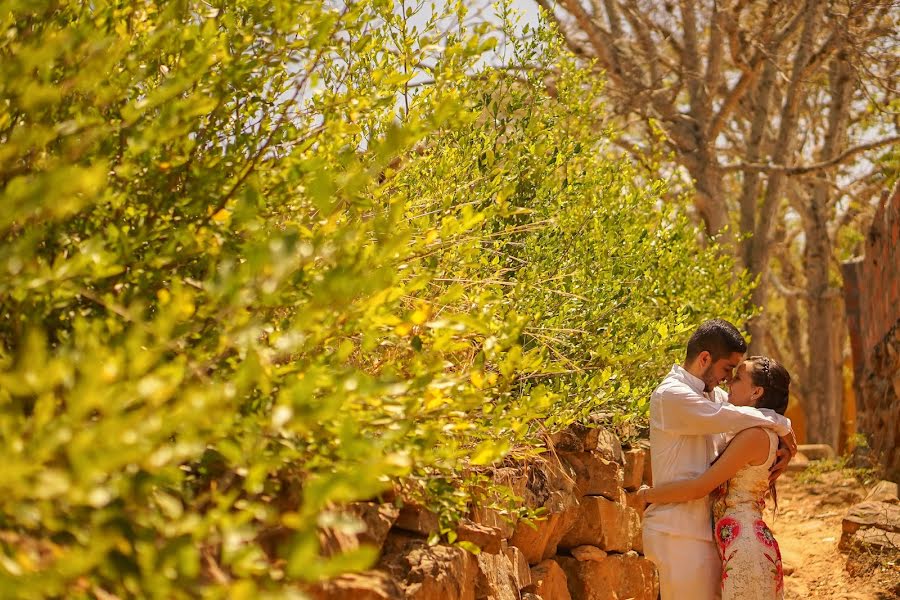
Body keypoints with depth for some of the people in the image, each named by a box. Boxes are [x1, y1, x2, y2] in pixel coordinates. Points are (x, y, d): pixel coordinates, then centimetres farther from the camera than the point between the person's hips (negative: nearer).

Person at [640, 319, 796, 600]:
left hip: (706, 528, 9)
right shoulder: (671, 395, -15)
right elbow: (731, 418, -23)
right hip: (680, 533, -9)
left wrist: (783, 451, -3)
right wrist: (781, 425, -8)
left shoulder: (714, 395, 13)